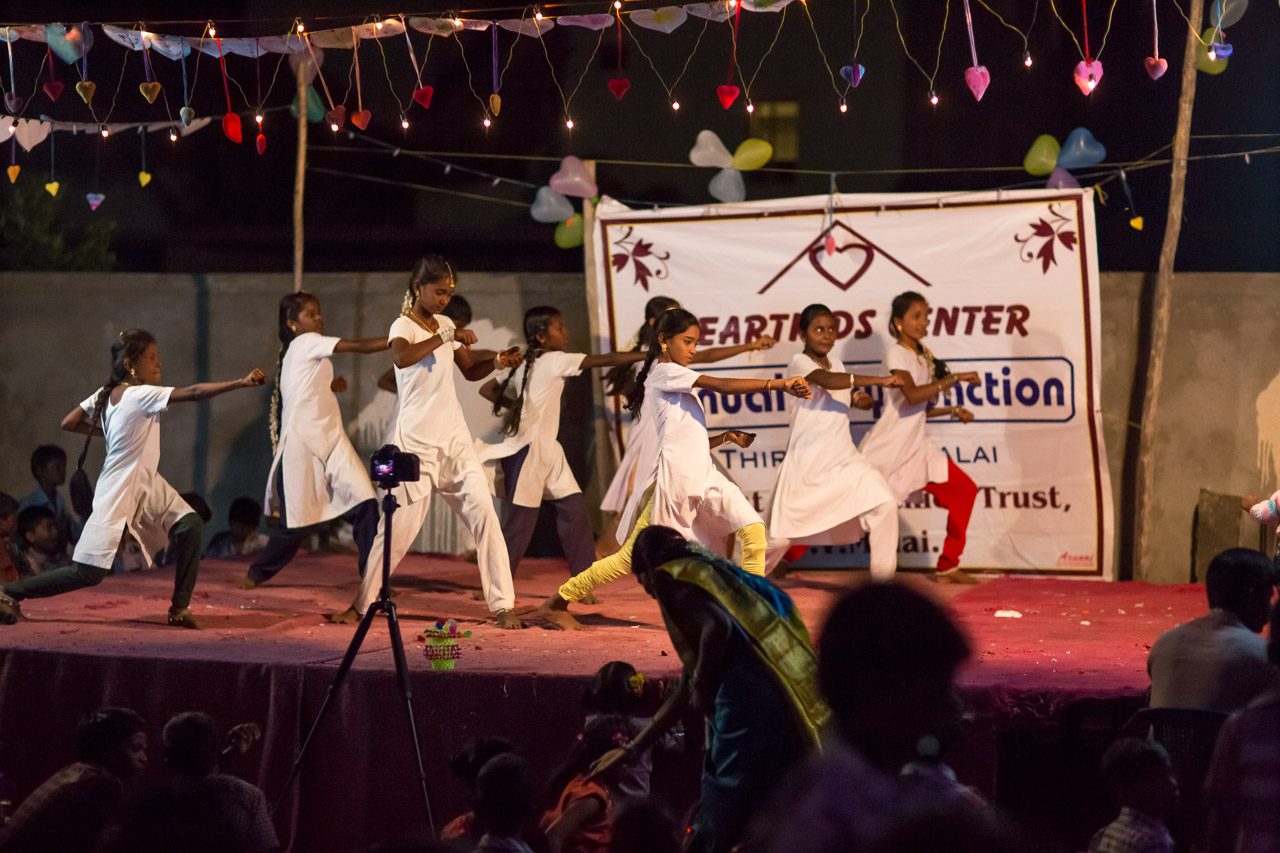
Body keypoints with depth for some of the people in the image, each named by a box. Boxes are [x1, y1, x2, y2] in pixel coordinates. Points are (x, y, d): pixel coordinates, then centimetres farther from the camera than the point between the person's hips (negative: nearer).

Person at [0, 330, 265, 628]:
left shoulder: (106, 394, 3)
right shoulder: (140, 395, -22)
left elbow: (68, 422, 6)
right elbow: (193, 393, -29)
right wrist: (241, 382, -32)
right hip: (117, 493, -9)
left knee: (189, 525, -7)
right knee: (89, 573, -4)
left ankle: (179, 608, -2)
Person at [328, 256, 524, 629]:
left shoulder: (446, 324, 11)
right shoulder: (403, 326, -10)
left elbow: (470, 371, 20)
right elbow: (401, 357, -34)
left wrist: (497, 362, 1)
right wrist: (446, 337, -34)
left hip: (454, 436, 6)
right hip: (417, 440, -6)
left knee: (483, 512, -4)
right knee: (399, 525, -4)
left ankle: (502, 605, -2)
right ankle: (361, 605, 9)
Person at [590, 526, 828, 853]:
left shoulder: (670, 575, 4)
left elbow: (718, 627, -19)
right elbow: (685, 692, 33)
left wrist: (702, 687, -3)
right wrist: (632, 750, 38)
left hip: (745, 705, -9)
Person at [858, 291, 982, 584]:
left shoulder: (924, 356, 11)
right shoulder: (896, 353, -13)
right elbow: (912, 395, -30)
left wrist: (953, 410, 8)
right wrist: (955, 379, -27)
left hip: (915, 447, 8)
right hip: (887, 447, -8)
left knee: (963, 489, 2)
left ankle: (948, 567, 9)